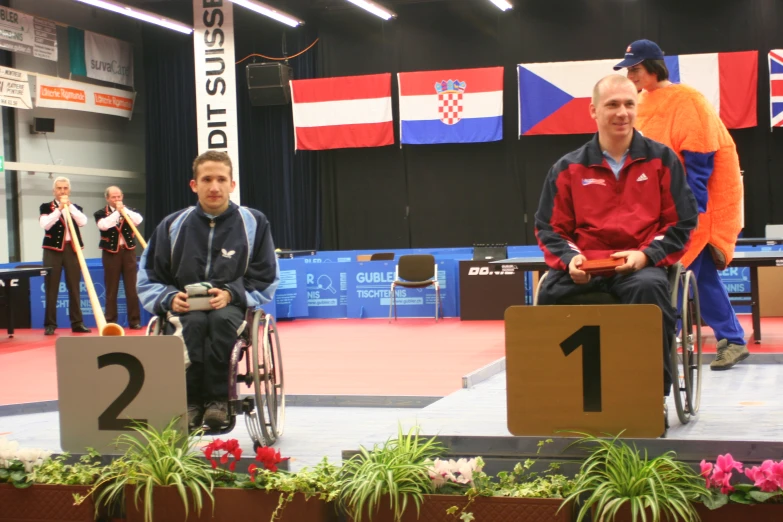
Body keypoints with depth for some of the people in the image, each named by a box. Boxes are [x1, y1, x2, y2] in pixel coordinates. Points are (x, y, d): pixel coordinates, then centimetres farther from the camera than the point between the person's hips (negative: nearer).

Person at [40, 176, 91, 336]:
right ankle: (50, 324, 0)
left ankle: (77, 323, 5)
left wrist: (70, 206, -11)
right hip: (53, 250, -2)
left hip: (72, 249, 2)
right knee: (51, 289, -2)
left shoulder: (76, 208, 13)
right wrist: (59, 209, -16)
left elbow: (83, 222, -7)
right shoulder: (46, 207, 5)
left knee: (74, 288, 2)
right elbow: (45, 224, -13)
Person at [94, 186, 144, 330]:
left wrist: (124, 209, -12)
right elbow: (104, 225, -19)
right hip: (111, 252, -2)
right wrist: (117, 211, -15)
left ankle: (135, 320, 5)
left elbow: (138, 220, -10)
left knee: (131, 287, 1)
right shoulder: (100, 213, 2)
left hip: (128, 251, 2)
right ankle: (111, 321, 6)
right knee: (111, 289, 2)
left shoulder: (129, 211, 10)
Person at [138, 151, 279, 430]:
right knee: (194, 324, -36)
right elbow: (148, 280, 10)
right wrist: (170, 299, -11)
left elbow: (266, 279, 4)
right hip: (185, 310, 1)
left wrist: (231, 294, -14)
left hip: (232, 309, -1)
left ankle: (218, 398, -27)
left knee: (221, 319, -38)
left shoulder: (254, 223, 3)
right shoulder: (173, 225, 6)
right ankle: (191, 400, -26)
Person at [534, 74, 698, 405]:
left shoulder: (661, 160, 9)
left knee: (650, 287, -38)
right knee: (549, 294, -32)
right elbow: (550, 229, 12)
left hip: (641, 264, -1)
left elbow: (681, 224, 7)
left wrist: (645, 256, -10)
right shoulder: (568, 168, 10)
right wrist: (570, 258, -10)